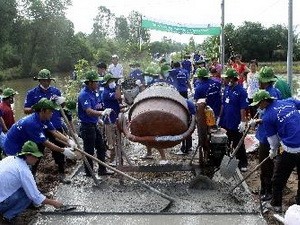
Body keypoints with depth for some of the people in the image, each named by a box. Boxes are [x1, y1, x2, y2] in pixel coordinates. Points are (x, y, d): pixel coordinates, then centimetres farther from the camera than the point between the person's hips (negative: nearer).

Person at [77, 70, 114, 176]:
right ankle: (89, 173, 14)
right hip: (87, 126, -10)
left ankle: (102, 169, 29)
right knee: (89, 151, 2)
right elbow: (89, 111, -32)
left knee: (101, 148, 17)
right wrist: (102, 113, -44)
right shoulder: (84, 94, -20)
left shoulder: (94, 92, 8)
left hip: (94, 125, 10)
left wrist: (101, 113, 12)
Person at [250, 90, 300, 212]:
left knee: (278, 179, 15)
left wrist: (273, 151, 21)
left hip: (290, 150, -5)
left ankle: (276, 204, 28)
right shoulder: (289, 101, 3)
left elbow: (273, 138, 3)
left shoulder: (267, 117, -8)